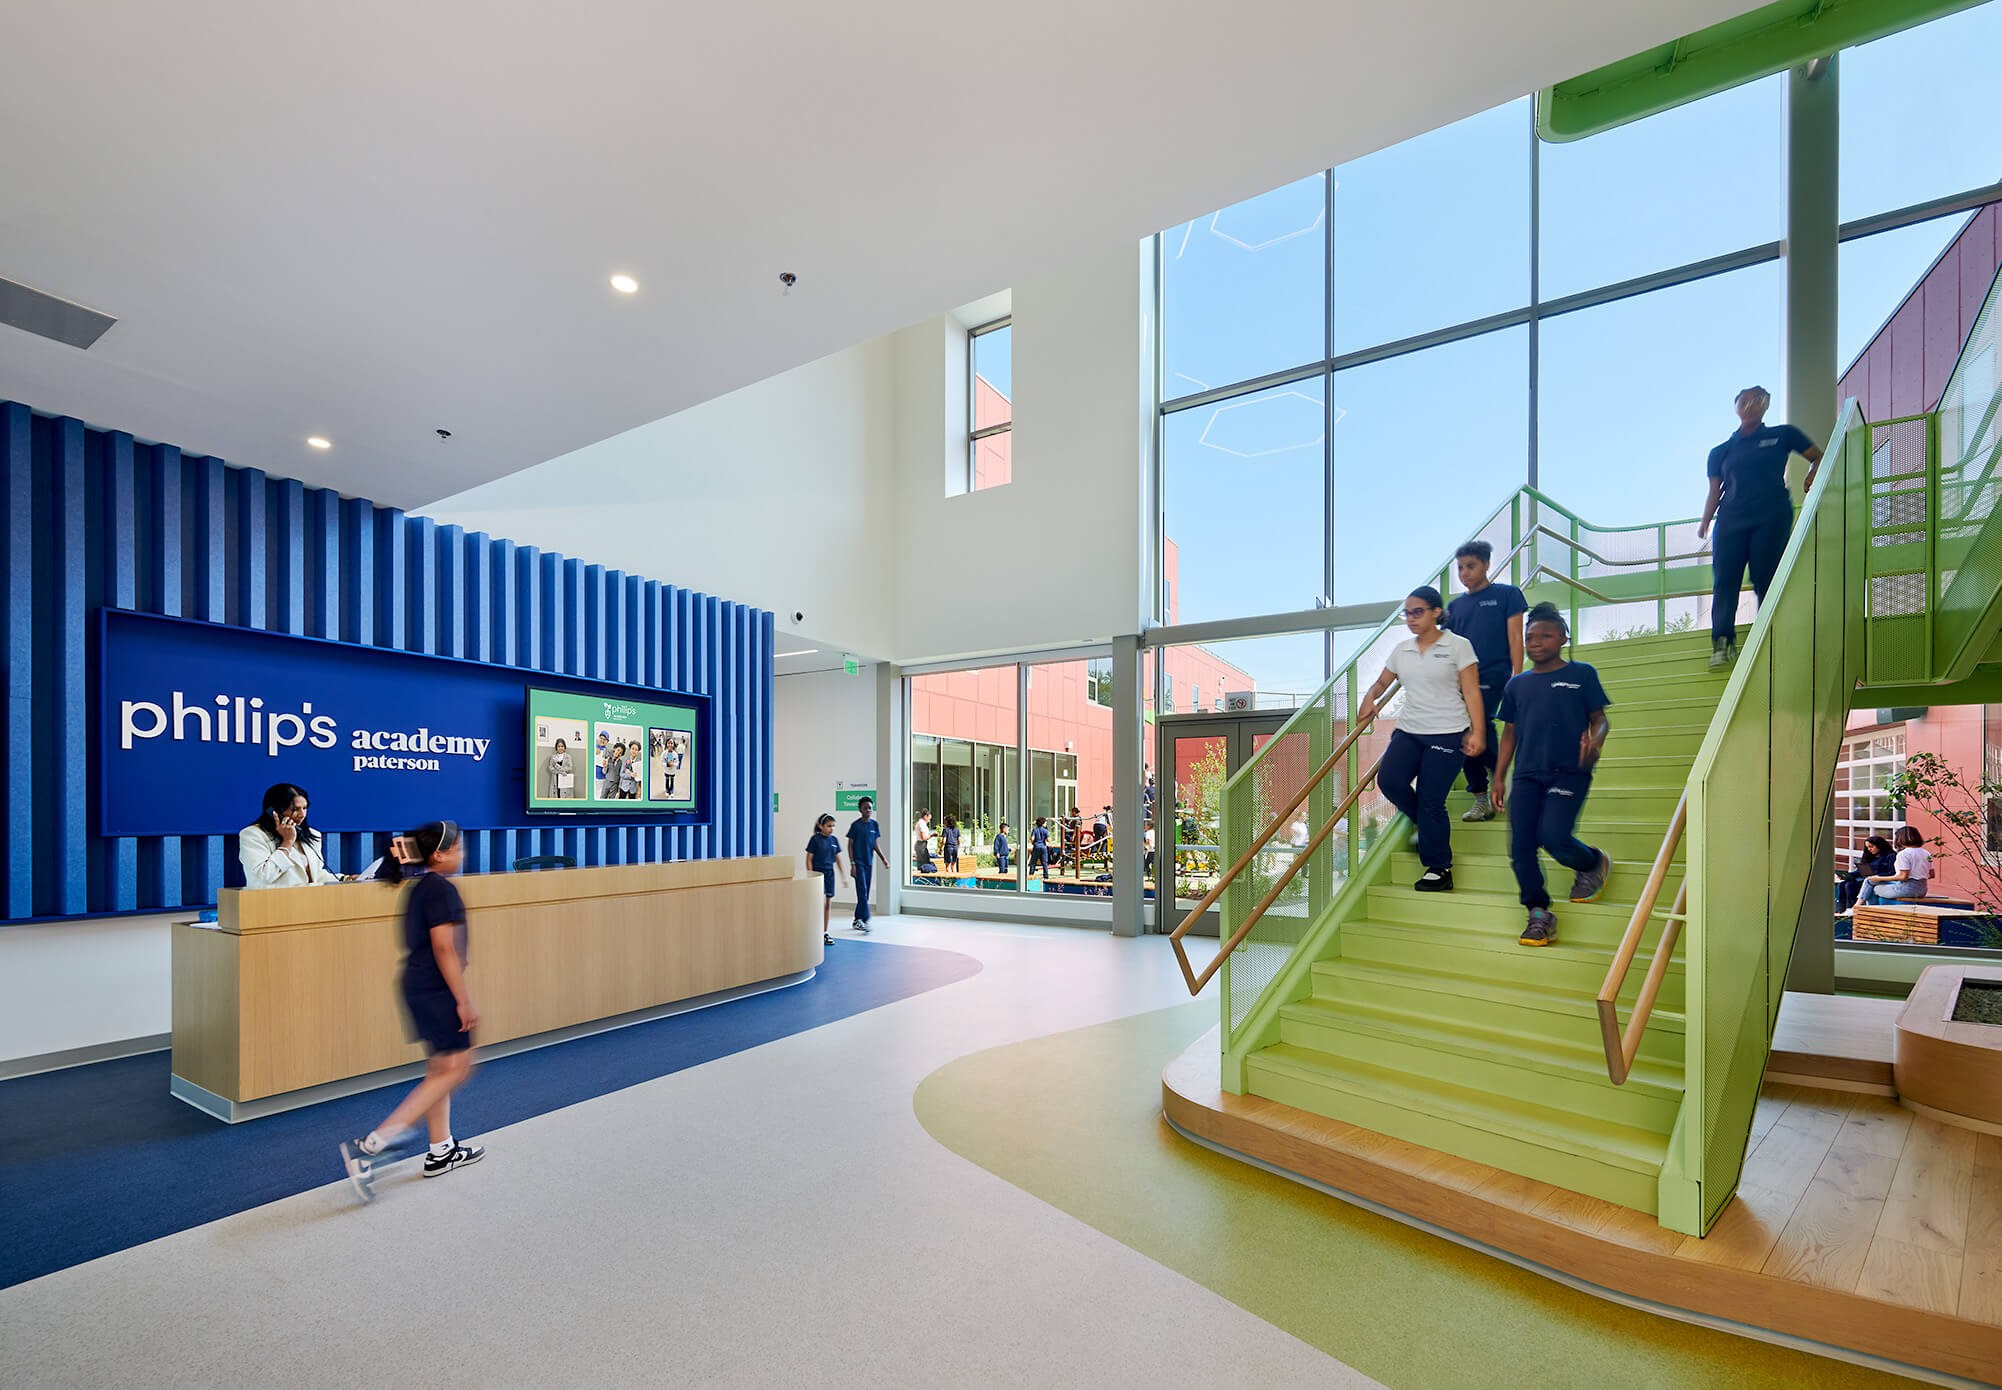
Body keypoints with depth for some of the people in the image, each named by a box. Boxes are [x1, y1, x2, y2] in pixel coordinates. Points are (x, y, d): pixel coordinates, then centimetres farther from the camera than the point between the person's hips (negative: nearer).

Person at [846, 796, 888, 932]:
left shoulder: (874, 825, 7)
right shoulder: (855, 825, -8)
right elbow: (850, 845, -5)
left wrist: (884, 859, 5)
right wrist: (852, 863, -11)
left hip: (869, 862, 6)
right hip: (858, 862, -6)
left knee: (865, 893, 9)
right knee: (862, 890, -13)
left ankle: (857, 920, 20)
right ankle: (865, 920, -15)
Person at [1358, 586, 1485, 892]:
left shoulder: (1458, 646, -1)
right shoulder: (1401, 649, 11)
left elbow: (1472, 692, -3)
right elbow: (1382, 682, 22)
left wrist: (1476, 732, -10)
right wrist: (1371, 699, 0)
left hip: (1447, 733, -4)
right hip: (1408, 731, 5)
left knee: (1431, 801, -8)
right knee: (1388, 779, -19)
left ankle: (1440, 870, 9)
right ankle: (1424, 823, 12)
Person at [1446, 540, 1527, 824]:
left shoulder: (1506, 594, 6)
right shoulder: (1455, 605, 17)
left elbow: (1515, 638, 1)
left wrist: (1517, 678, -7)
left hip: (1494, 675, -5)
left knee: (1480, 724, -24)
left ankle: (1497, 771, 4)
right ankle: (1482, 800, 8)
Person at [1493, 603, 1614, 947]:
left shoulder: (1581, 674, 6)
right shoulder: (1517, 684, 15)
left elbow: (1599, 718, 6)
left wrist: (1595, 739, -18)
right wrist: (1499, 778, 14)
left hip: (1569, 771, -4)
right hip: (1526, 774, 4)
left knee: (1553, 837, -18)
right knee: (1520, 846, -5)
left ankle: (1594, 862, 17)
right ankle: (1539, 912, 10)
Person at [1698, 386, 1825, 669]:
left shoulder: (1782, 435, 14)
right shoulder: (1721, 451, 17)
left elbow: (1818, 457, 18)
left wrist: (1812, 476, -3)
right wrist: (1705, 521, 1)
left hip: (1771, 517, -1)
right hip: (1731, 520, 2)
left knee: (1765, 580, -7)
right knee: (1725, 580, -10)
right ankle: (1723, 643, -10)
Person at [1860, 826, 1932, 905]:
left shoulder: (1904, 854, -17)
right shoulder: (1926, 853, 8)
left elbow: (1903, 876, -21)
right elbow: (1931, 875, 12)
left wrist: (1879, 878, -13)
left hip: (1907, 888, -8)